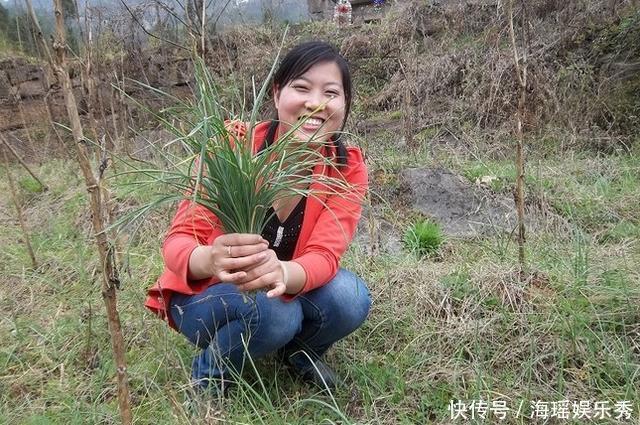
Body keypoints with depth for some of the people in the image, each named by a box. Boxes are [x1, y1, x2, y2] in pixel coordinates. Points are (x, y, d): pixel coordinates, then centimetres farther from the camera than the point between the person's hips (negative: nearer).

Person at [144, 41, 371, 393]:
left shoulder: (348, 171, -15)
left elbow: (324, 256, -26)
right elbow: (177, 241, -27)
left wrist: (282, 273, -50)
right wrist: (212, 259, -51)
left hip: (288, 295, 3)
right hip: (205, 297, -3)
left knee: (349, 297, -25)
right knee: (271, 310, -33)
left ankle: (299, 351, 9)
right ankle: (209, 371, -1)